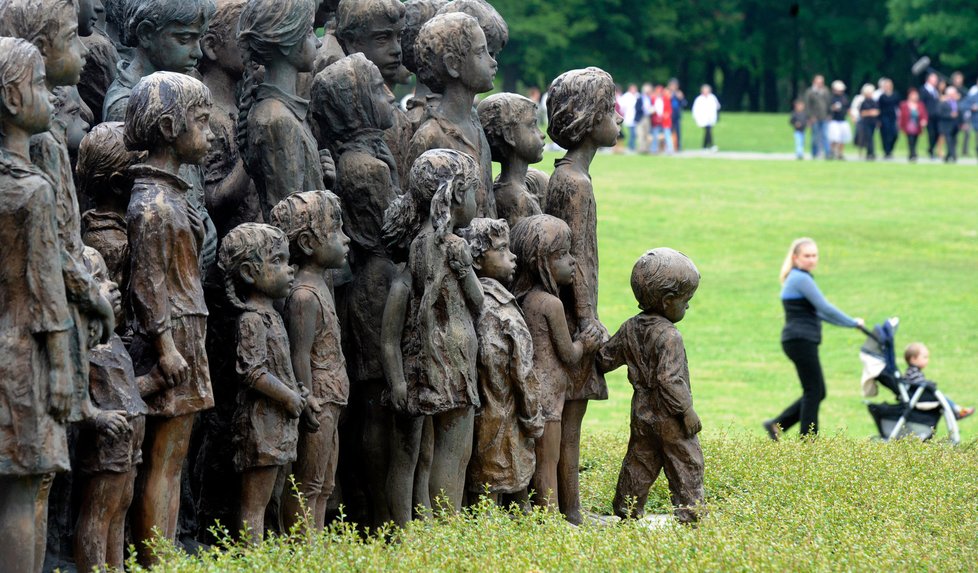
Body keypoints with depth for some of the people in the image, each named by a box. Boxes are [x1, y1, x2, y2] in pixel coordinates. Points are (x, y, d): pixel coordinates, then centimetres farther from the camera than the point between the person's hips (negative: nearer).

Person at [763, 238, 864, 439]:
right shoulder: (801, 279, -12)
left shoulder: (796, 278, 20)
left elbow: (815, 311, 26)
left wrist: (848, 323, 20)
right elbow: (825, 308, -14)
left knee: (817, 392, 12)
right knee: (814, 391, -5)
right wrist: (854, 323, -4)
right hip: (801, 340, -10)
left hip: (800, 341, 10)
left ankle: (777, 424, 13)